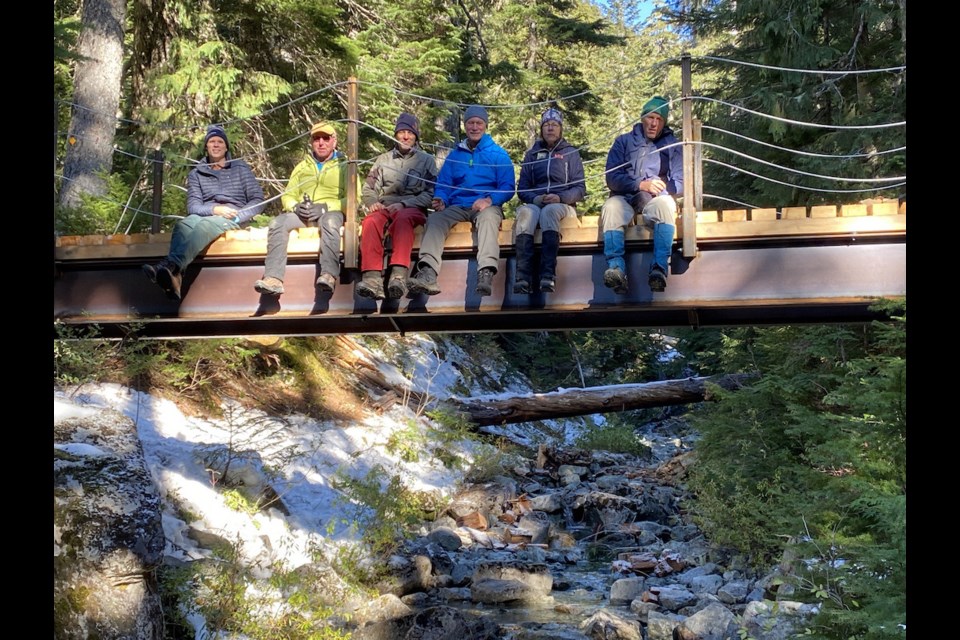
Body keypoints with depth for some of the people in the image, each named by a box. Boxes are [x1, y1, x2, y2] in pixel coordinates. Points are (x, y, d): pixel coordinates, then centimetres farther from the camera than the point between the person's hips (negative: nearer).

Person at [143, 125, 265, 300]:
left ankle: (170, 265, -65)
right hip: (205, 216, 2)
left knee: (205, 225, -39)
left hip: (233, 220, -2)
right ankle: (175, 279, -63)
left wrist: (237, 216, -9)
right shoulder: (197, 174, 19)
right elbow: (192, 206, 6)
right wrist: (214, 209, -16)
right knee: (184, 225, -37)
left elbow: (258, 200, 9)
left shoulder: (241, 169, 16)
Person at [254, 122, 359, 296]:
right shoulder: (302, 167, 28)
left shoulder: (344, 166, 14)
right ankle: (273, 278, -40)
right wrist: (296, 207, -5)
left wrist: (324, 207, -14)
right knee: (278, 223, -28)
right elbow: (287, 195, 20)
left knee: (329, 222, -40)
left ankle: (329, 275, -52)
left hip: (331, 211, -3)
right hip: (302, 213, 4)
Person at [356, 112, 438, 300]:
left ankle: (399, 275, -56)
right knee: (371, 220, -34)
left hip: (413, 209, -2)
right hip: (384, 208, 2)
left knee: (402, 218, -40)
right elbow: (367, 189, 21)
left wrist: (403, 204, -10)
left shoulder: (426, 160, 16)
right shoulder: (383, 159, 25)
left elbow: (431, 193, 4)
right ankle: (372, 278, -49)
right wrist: (373, 202, -4)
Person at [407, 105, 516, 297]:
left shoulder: (498, 154, 11)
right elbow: (443, 184, 16)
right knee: (435, 219, -28)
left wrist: (489, 200, -17)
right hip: (457, 206, 3)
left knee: (488, 217, -39)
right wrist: (440, 200, -8)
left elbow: (508, 187, 2)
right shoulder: (455, 155, 22)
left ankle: (486, 274, -57)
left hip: (487, 206, -3)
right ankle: (428, 275, -46)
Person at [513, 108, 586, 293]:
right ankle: (522, 277, -52)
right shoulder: (532, 154, 23)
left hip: (562, 205, -1)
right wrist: (535, 198, -8)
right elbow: (522, 188, 14)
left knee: (549, 211, -39)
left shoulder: (571, 153, 17)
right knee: (526, 212, -36)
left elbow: (580, 189, 7)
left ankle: (548, 276, -54)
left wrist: (560, 198, -13)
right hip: (535, 202, 1)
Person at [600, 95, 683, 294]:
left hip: (656, 200, 0)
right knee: (611, 208, -34)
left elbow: (680, 182, 6)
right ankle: (616, 268, -50)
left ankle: (659, 269, -48)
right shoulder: (624, 142, 16)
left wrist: (659, 188, -12)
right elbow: (612, 178, 2)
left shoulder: (672, 145, 17)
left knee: (664, 205, -36)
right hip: (625, 197, 0)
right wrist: (641, 184, -13)